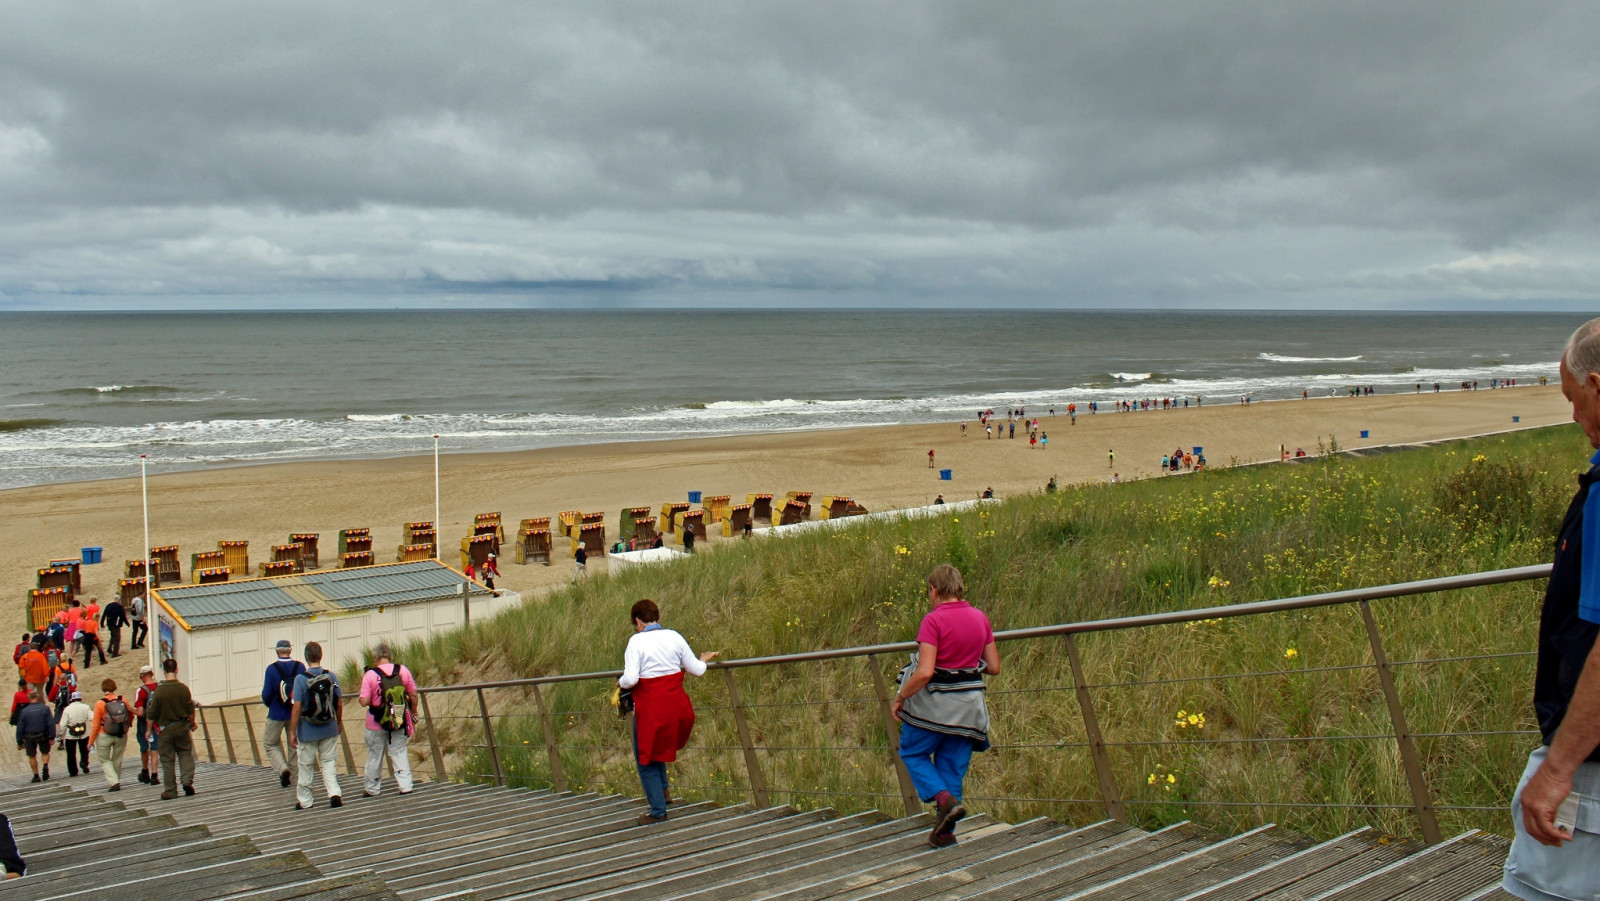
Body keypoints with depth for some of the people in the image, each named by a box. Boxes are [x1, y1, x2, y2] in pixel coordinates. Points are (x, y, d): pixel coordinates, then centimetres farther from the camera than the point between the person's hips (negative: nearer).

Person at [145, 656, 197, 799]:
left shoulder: (158, 691, -14)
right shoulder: (184, 688, -9)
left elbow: (151, 714, -8)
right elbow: (191, 710, -1)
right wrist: (192, 723, 17)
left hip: (165, 730, -1)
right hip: (182, 728, 1)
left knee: (167, 760, 6)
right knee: (185, 755, 16)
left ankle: (171, 790, 9)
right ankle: (187, 781, -1)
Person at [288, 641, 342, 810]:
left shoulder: (301, 679, -14)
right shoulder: (331, 677, -4)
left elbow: (297, 708, -15)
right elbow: (339, 703, 3)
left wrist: (292, 732, -9)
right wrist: (339, 722, 20)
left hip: (307, 731, -3)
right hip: (329, 729, 3)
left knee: (306, 766, 10)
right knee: (328, 762, 13)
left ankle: (304, 800, 20)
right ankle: (334, 794, -1)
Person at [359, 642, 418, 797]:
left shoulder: (370, 675, -14)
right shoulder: (403, 671, -5)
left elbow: (364, 701, -17)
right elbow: (413, 695, 1)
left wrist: (374, 698, 5)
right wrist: (414, 713, 15)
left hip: (376, 724, -2)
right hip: (399, 721, 2)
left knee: (374, 757, 12)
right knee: (400, 753, 11)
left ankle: (372, 789, 24)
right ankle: (405, 785, 4)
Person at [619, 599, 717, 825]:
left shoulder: (637, 641, -11)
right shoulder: (674, 637, 2)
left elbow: (630, 679, -20)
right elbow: (697, 670, 6)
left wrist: (620, 682, 2)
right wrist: (703, 660, 28)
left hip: (650, 708, -5)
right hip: (676, 704, 5)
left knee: (646, 759, 11)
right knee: (659, 748, 32)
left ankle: (658, 811, 14)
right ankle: (663, 790, 32)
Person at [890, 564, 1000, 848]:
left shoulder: (934, 620, -16)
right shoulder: (980, 618, 2)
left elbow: (924, 672, -22)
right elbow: (994, 667, 6)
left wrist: (899, 698, -10)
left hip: (933, 703, -5)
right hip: (969, 706, 5)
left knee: (913, 754, 16)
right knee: (953, 767, 16)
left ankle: (945, 799, -5)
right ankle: (945, 831, 18)